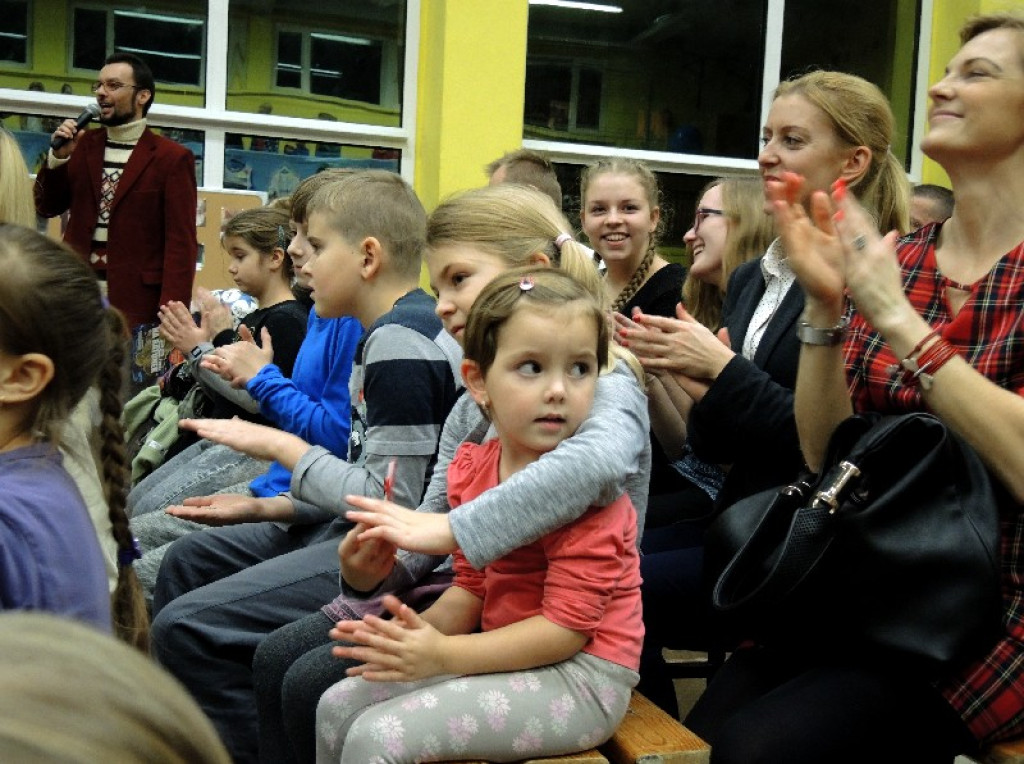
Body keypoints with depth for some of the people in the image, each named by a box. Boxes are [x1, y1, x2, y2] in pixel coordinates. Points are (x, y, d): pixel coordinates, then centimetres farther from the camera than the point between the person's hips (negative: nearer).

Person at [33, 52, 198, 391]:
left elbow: (181, 242, -8)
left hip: (137, 300, -5)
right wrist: (57, 157, -2)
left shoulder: (172, 157, -4)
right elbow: (47, 207, 15)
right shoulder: (83, 144, 11)